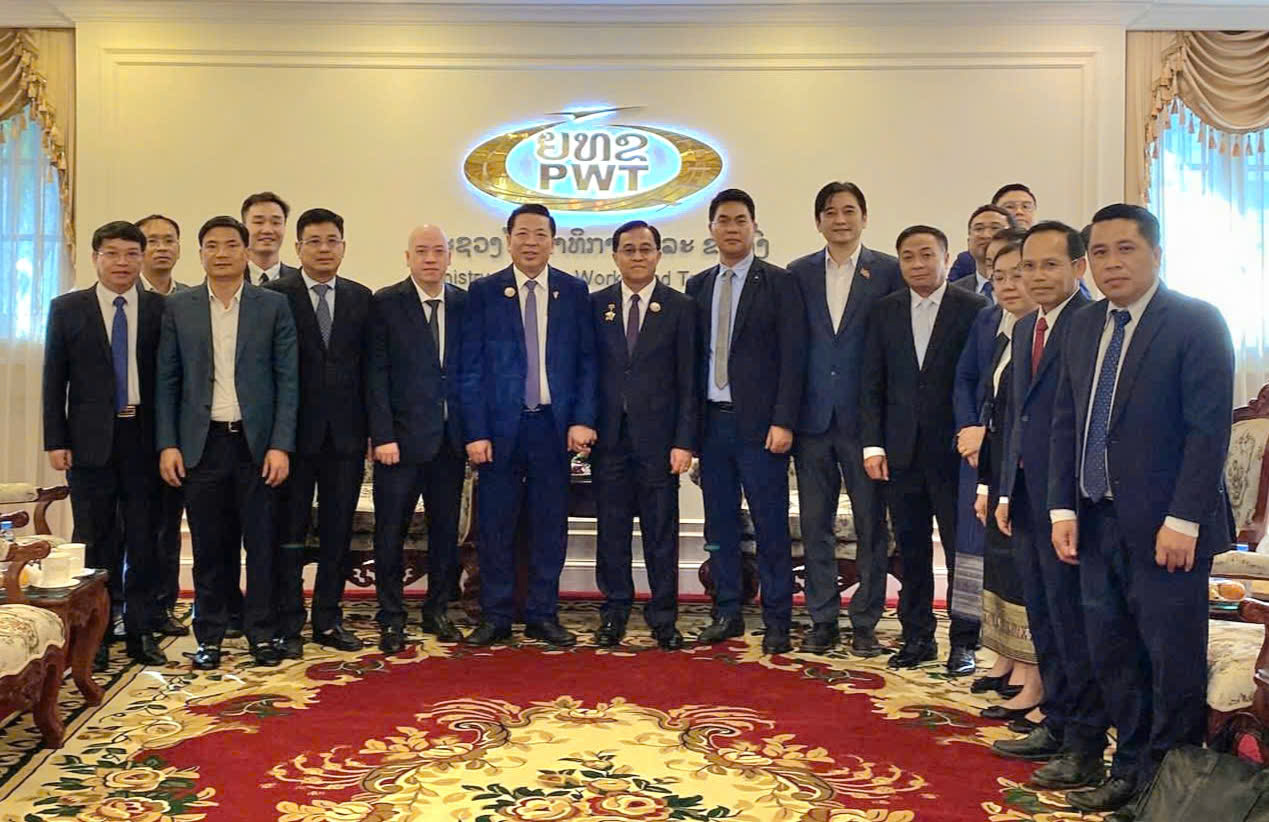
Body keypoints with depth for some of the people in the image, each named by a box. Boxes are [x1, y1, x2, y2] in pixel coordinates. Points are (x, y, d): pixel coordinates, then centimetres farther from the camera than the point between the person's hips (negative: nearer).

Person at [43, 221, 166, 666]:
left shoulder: (160, 309, 3)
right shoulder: (68, 309, 5)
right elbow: (54, 379, 4)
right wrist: (56, 441, -2)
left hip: (144, 438, 0)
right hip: (90, 440, 0)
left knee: (144, 538, 5)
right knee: (94, 540, 6)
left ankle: (141, 632, 16)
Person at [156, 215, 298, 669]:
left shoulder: (273, 305, 3)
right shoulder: (179, 307, 6)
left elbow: (287, 379, 0)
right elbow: (167, 381, 6)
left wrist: (281, 445, -7)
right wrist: (168, 445, -2)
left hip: (257, 442, -1)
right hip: (201, 443, 1)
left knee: (261, 543, 4)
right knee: (207, 546, 7)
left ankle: (261, 633, 16)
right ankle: (209, 636, 18)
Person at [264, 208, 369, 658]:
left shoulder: (360, 298, 9)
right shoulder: (274, 295, -2)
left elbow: (368, 367, 8)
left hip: (345, 434, 3)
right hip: (294, 431, -3)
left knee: (338, 533, 10)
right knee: (289, 533, 5)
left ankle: (328, 620, 21)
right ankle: (286, 626, 14)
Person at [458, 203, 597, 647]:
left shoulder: (574, 291, 7)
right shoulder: (484, 292, 3)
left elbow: (586, 362, 5)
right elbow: (470, 368, 0)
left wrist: (582, 420, -6)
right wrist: (476, 431, -7)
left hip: (554, 424, 1)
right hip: (500, 425, -1)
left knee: (551, 526, 7)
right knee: (494, 526, 5)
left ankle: (543, 615, 19)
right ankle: (495, 616, 18)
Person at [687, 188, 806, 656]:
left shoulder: (779, 283, -1)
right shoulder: (697, 287, 13)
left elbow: (792, 357, -6)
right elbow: (692, 356, 11)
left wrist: (783, 422, -14)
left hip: (759, 423, -4)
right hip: (711, 421, 4)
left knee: (771, 526, 0)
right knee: (719, 524, 10)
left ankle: (776, 621, 10)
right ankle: (726, 614, 21)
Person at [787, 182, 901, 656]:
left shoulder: (889, 271, 1)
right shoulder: (798, 273, 9)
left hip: (865, 417, -2)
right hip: (812, 417, 3)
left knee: (870, 524, 5)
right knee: (815, 524, 9)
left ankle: (865, 624, 17)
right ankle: (822, 621, 20)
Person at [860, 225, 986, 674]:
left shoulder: (973, 309, -3)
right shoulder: (885, 312, 8)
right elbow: (872, 383, 7)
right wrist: (872, 443, 0)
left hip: (954, 449, -3)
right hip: (901, 449, 3)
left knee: (961, 548, 3)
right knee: (911, 550, 11)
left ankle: (963, 642, 15)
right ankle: (917, 637, 22)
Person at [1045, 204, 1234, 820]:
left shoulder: (1196, 323, -8)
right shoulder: (1084, 326, 11)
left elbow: (1210, 429, -13)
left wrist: (1182, 521, -18)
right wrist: (1063, 509, 4)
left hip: (1165, 527, -6)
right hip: (1097, 523, 6)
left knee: (1173, 660, 4)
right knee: (1111, 655, 14)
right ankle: (1131, 770, 29)